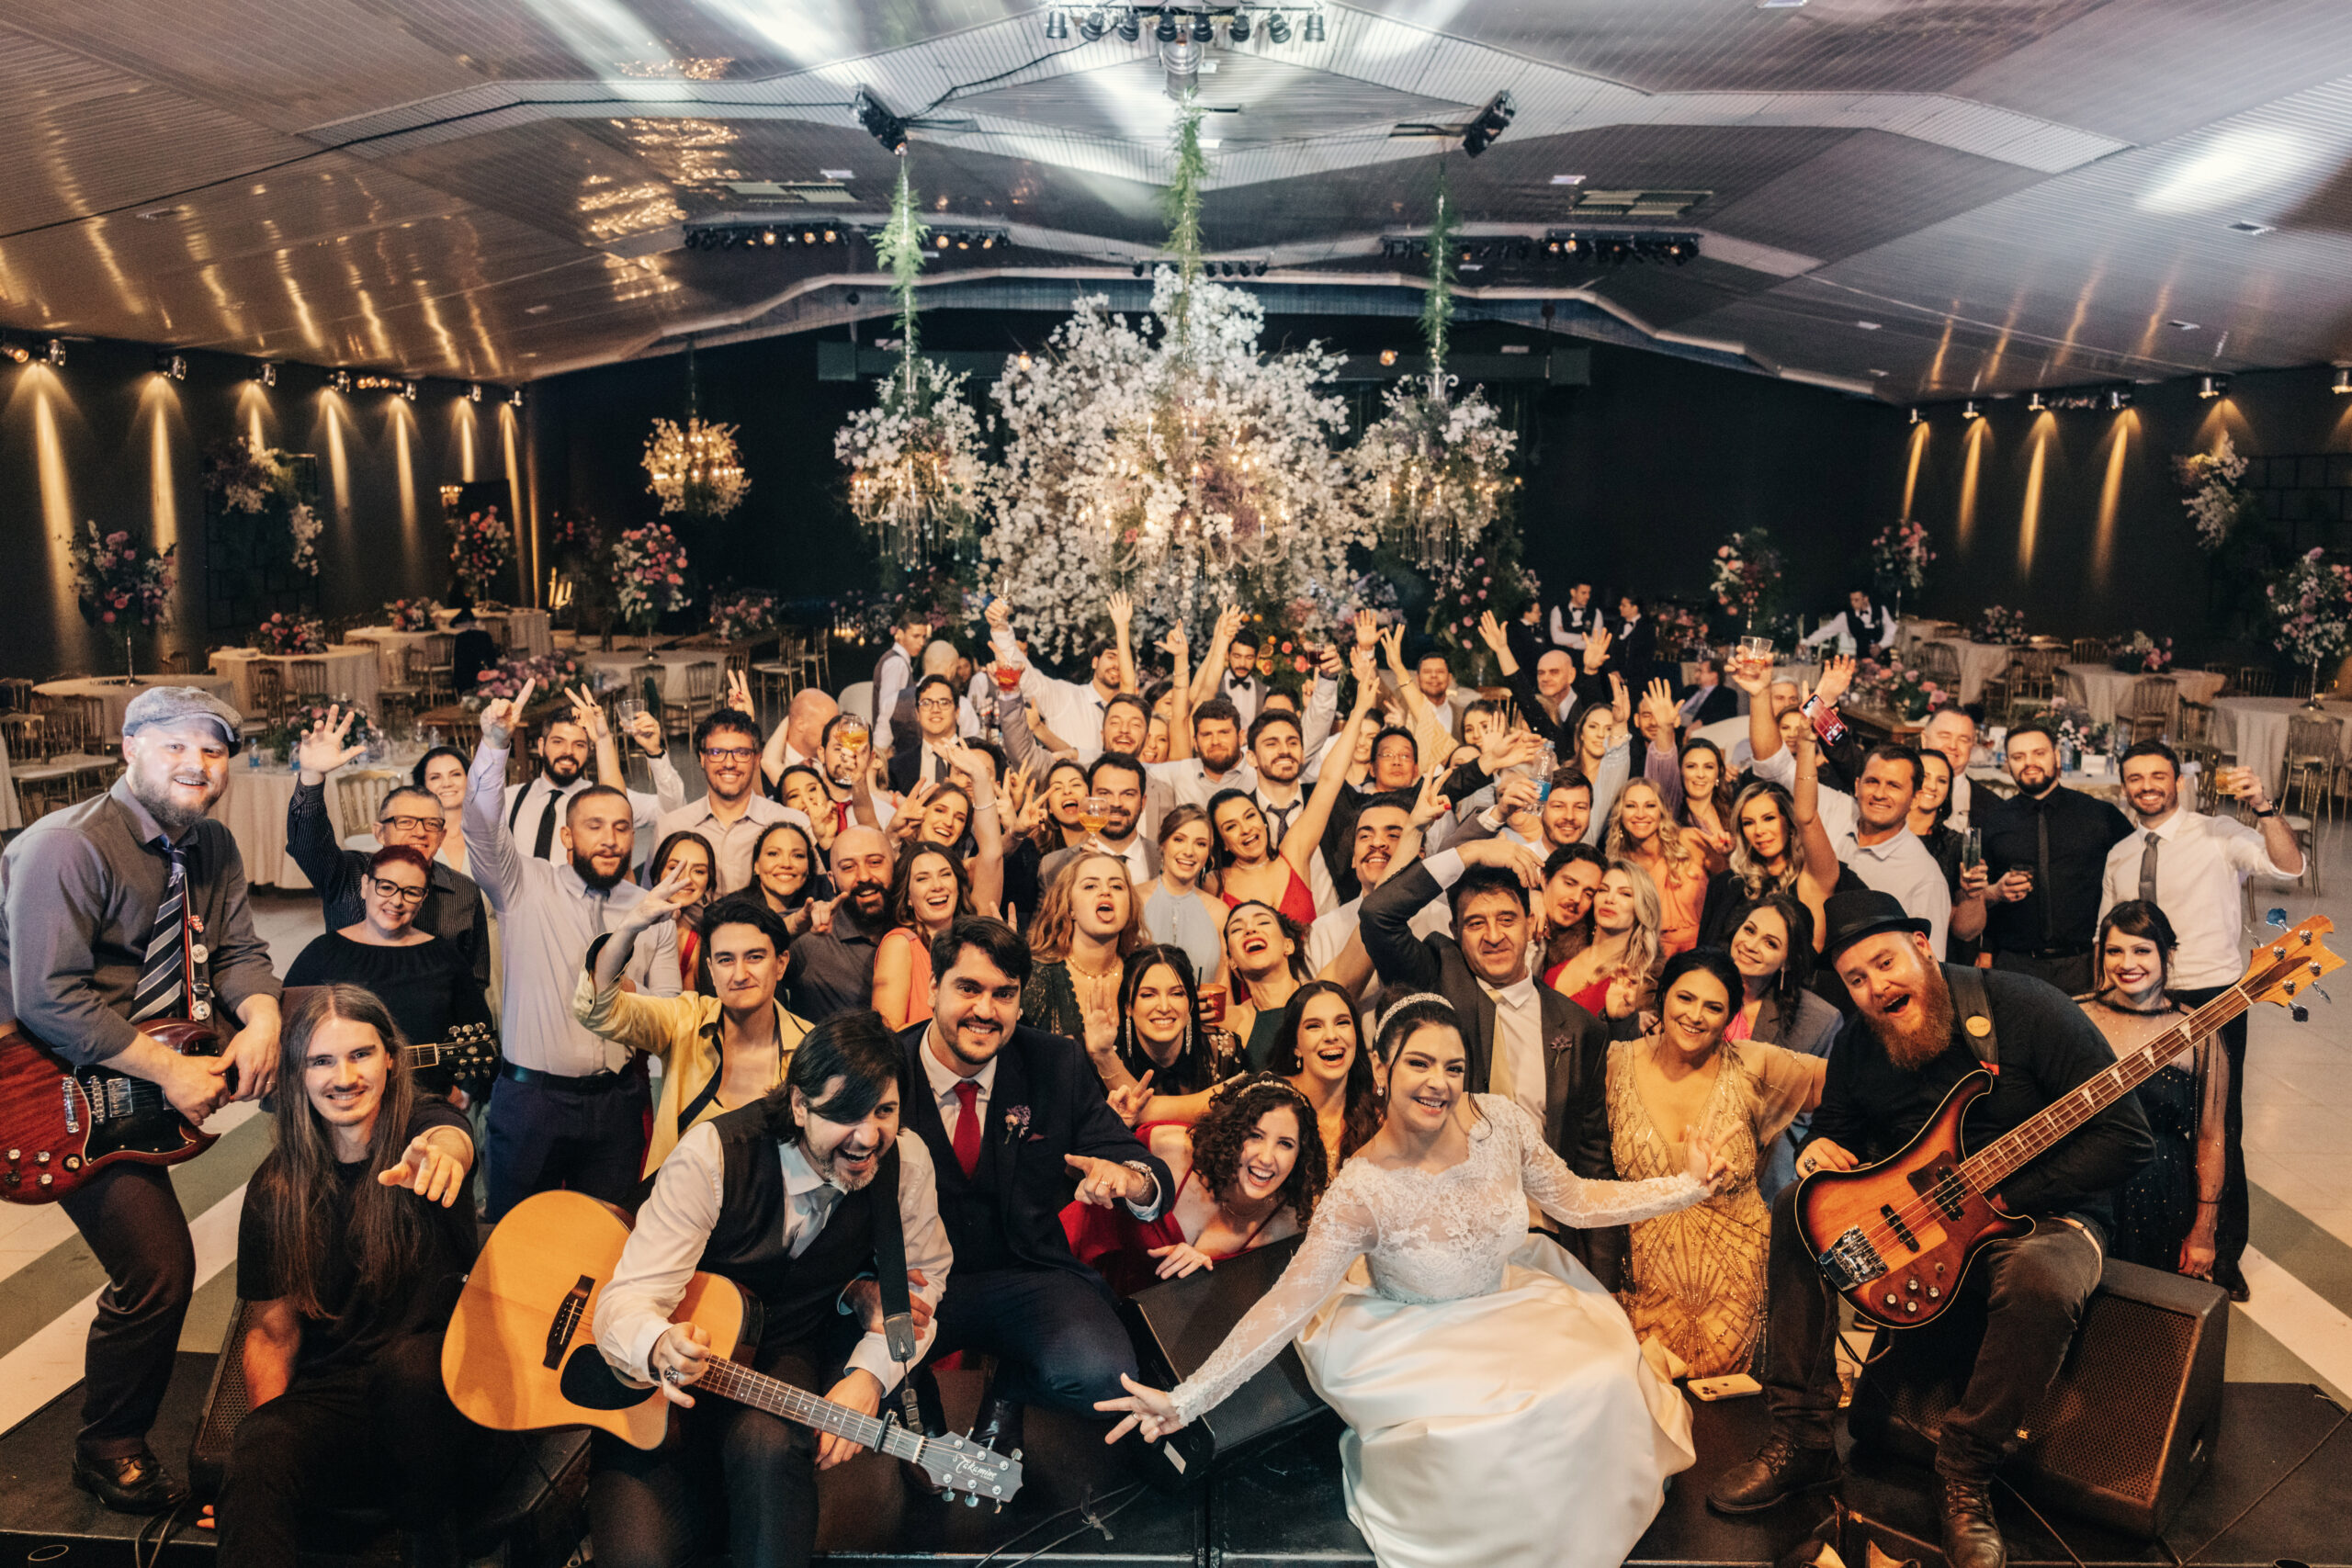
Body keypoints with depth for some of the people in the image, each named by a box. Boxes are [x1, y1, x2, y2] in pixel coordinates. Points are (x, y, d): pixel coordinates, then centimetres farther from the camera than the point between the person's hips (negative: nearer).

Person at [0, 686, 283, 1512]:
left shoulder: (212, 846, 4)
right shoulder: (68, 846, -21)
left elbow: (239, 951, 7)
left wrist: (261, 1018, -15)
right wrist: (168, 1070, -25)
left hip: (165, 1060, 8)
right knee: (159, 1269, -11)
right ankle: (108, 1447, 15)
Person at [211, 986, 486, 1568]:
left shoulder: (424, 1122, -3)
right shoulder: (276, 1188, 4)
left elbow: (453, 1137, -30)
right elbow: (271, 1329, 11)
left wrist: (440, 1152, -54)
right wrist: (266, 1420, -6)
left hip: (433, 1389, 1)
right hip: (325, 1398, 0)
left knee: (408, 1361, -34)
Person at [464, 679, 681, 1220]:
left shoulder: (653, 912, 6)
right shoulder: (525, 886, 0)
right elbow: (482, 823, -17)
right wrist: (495, 741, -28)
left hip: (616, 1100, 2)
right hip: (531, 1093, -2)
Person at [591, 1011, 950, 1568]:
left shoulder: (905, 1161, -13)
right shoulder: (714, 1156, -23)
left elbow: (923, 1280, 2)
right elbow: (627, 1299, -25)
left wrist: (870, 1372, -16)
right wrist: (659, 1349, -49)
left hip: (789, 1356, 2)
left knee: (767, 1444, -34)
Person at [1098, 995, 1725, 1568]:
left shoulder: (1500, 1120, -15)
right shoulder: (1362, 1192, -27)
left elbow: (1574, 1200, -1)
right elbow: (1286, 1305, -24)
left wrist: (1687, 1185, -6)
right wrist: (1184, 1400, -28)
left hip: (1509, 1297, 5)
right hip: (1415, 1341, -5)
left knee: (1601, 1379, -17)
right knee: (1467, 1433, -30)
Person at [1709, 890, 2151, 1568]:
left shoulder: (2025, 1008, -15)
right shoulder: (1857, 1045, 1)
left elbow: (2125, 1138, -16)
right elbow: (1837, 1129, 15)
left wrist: (2000, 1196, -21)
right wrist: (1818, 1151, -11)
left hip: (2039, 1213, -5)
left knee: (2041, 1282, -37)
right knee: (1799, 1210, -14)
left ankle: (1965, 1481, -15)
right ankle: (1801, 1441, -7)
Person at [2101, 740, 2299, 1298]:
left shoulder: (2219, 834, -4)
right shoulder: (2118, 856, 12)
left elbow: (2288, 867, -22)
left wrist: (2265, 807, -34)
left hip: (2212, 1001, -5)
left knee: (2218, 1132, -2)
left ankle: (2224, 1257, 12)